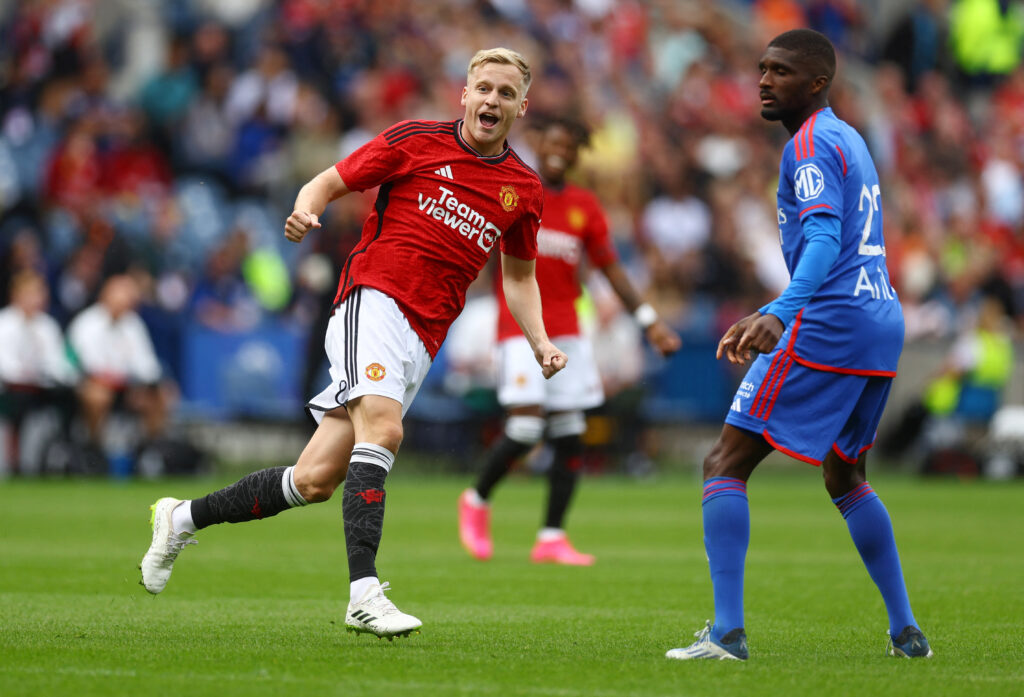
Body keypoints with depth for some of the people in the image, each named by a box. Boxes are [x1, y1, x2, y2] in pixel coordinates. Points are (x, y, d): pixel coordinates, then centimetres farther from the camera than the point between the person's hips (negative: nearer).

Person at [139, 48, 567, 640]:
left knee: (317, 480, 0)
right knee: (383, 428, -31)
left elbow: (520, 276, 26)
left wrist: (541, 344, 11)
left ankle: (183, 518, 19)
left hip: (421, 342, 5)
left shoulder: (525, 189, 14)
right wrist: (305, 211, -16)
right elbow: (327, 184, 6)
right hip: (373, 298, -5)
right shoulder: (414, 141, 2)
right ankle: (364, 594, -36)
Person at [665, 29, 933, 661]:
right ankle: (907, 631, 22)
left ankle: (727, 633, -19)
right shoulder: (849, 140, 21)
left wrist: (779, 313, -38)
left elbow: (823, 240, -23)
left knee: (725, 465, -8)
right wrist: (774, 317, 35)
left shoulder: (812, 145, -8)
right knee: (846, 477, 25)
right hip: (884, 323, 10)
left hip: (827, 325, -10)